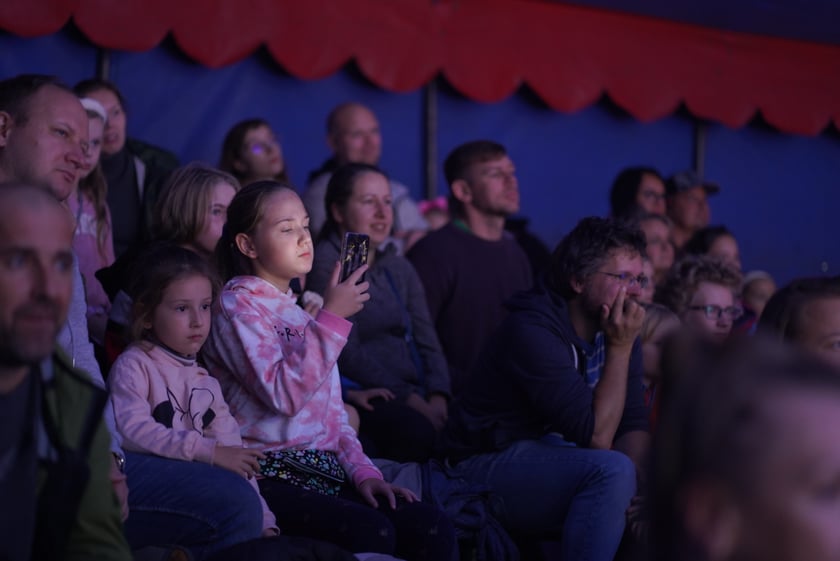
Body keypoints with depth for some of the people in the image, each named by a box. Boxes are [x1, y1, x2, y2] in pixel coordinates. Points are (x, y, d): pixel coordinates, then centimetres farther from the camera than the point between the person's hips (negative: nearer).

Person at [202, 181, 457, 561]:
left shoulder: (300, 310, 21)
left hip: (323, 469, 7)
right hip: (271, 475, -7)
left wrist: (363, 472, 6)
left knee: (434, 529, -16)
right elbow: (284, 394, -18)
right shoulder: (238, 305, -3)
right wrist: (333, 317, -16)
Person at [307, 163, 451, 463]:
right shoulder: (325, 264, -1)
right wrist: (414, 402, -15)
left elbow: (427, 340, 14)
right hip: (363, 398, -7)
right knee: (419, 432, -36)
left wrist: (438, 400, -7)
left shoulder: (399, 267, 22)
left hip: (415, 393, 7)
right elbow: (347, 353, -9)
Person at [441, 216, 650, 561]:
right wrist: (620, 349, -21)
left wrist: (634, 487, -21)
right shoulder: (533, 331, -22)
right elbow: (596, 437, -23)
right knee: (611, 469, -31)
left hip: (553, 459, 8)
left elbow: (634, 425, -1)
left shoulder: (616, 332, 3)